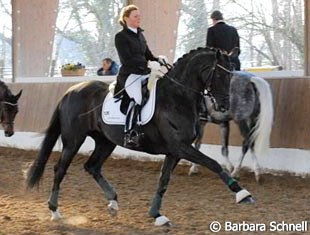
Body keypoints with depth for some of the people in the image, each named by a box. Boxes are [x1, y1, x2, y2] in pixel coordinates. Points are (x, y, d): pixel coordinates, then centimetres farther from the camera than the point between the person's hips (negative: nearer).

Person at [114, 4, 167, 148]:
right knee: (136, 99, -33)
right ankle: (129, 134, -36)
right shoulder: (121, 37, -2)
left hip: (144, 73, 8)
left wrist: (158, 59, -2)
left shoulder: (140, 35, 20)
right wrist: (148, 64, -20)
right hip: (129, 74, -8)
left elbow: (148, 55, 21)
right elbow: (127, 60, -12)